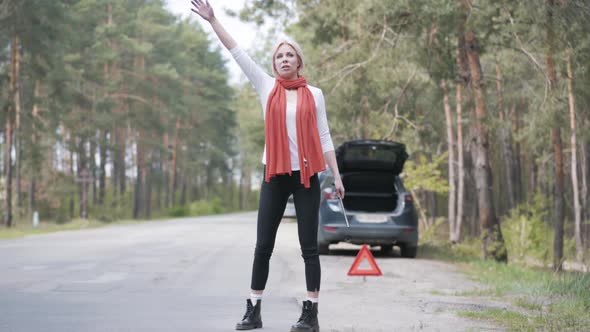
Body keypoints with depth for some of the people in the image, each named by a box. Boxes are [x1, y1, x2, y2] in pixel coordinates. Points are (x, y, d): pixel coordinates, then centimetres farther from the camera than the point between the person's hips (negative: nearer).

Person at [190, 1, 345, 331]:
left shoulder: (314, 94, 5)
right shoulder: (267, 86, 6)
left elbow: (324, 137, 6)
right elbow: (238, 53, 2)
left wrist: (337, 175, 1)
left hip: (307, 175, -1)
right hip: (275, 176, 1)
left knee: (309, 246, 0)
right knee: (263, 245, 2)